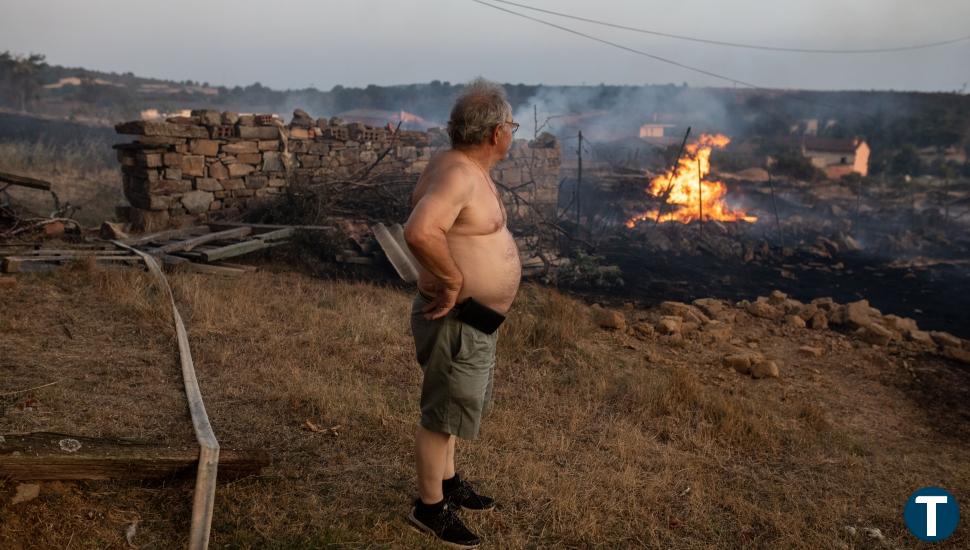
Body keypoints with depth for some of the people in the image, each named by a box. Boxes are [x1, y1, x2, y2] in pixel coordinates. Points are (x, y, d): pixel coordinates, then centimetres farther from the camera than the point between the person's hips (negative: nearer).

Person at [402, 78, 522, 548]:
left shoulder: (467, 168, 8)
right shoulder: (457, 174, -25)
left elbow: (423, 202, 26)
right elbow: (419, 231, -41)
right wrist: (453, 281, -28)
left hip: (473, 320, 10)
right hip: (457, 322, -10)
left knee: (452, 407, 24)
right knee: (443, 414, 6)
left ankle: (448, 482, 44)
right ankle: (429, 506, 24)